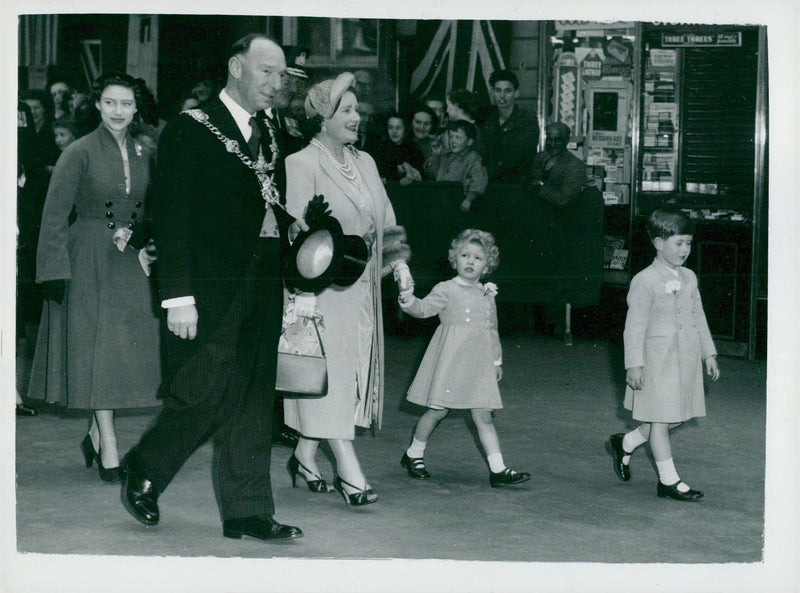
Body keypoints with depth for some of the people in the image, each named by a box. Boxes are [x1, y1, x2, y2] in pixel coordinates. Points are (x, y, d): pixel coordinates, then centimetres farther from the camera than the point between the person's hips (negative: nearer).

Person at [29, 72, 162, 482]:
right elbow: (55, 215, -8)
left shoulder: (142, 155, 8)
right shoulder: (79, 153, -7)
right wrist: (56, 271, -13)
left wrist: (131, 235, -1)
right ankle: (108, 448, 0)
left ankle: (95, 434, 20)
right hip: (88, 261, -5)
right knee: (96, 348, -3)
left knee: (128, 349, 4)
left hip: (129, 262, 5)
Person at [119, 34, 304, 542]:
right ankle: (143, 471, 21)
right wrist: (179, 296, -17)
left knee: (254, 401, 8)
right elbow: (172, 218, -12)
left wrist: (293, 227, 3)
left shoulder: (271, 134, 15)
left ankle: (248, 511, 15)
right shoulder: (191, 130, -7)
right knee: (203, 394, -5)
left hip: (263, 288, 7)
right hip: (211, 286, -7)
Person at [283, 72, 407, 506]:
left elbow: (387, 223, 17)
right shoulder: (301, 165, -8)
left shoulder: (364, 162, 14)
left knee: (354, 370, 9)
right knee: (330, 374, -6)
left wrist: (395, 262, 3)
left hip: (363, 289, 7)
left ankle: (305, 455, 22)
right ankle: (348, 470, -6)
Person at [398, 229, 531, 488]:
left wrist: (497, 360, 26)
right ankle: (413, 454, 20)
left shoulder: (487, 296, 15)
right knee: (438, 410, 0)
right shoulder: (446, 290, -1)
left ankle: (497, 469, -1)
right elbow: (423, 308, -13)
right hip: (450, 359, -4)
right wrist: (408, 299, -32)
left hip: (479, 365, 4)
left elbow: (492, 331, 23)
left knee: (484, 416, 1)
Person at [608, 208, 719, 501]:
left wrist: (709, 354, 15)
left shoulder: (689, 278, 10)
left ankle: (625, 443, 32)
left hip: (687, 359, 7)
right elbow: (634, 326, -11)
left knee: (676, 417, 12)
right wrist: (634, 364, -15)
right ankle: (668, 480, 11)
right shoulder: (645, 281, -11)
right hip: (658, 359, -7)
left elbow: (699, 318, 18)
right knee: (660, 419, 1)